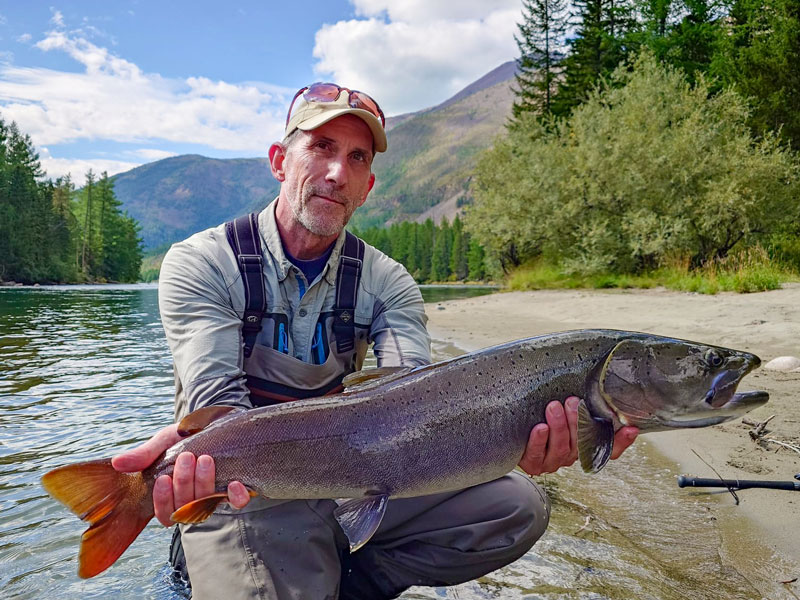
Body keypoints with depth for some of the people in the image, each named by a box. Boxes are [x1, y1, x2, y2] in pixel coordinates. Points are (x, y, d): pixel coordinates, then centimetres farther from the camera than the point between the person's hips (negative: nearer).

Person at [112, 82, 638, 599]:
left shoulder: (387, 284, -1)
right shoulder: (199, 265, -9)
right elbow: (216, 398, -22)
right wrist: (194, 449, -48)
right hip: (242, 492, -3)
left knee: (520, 507, -10)